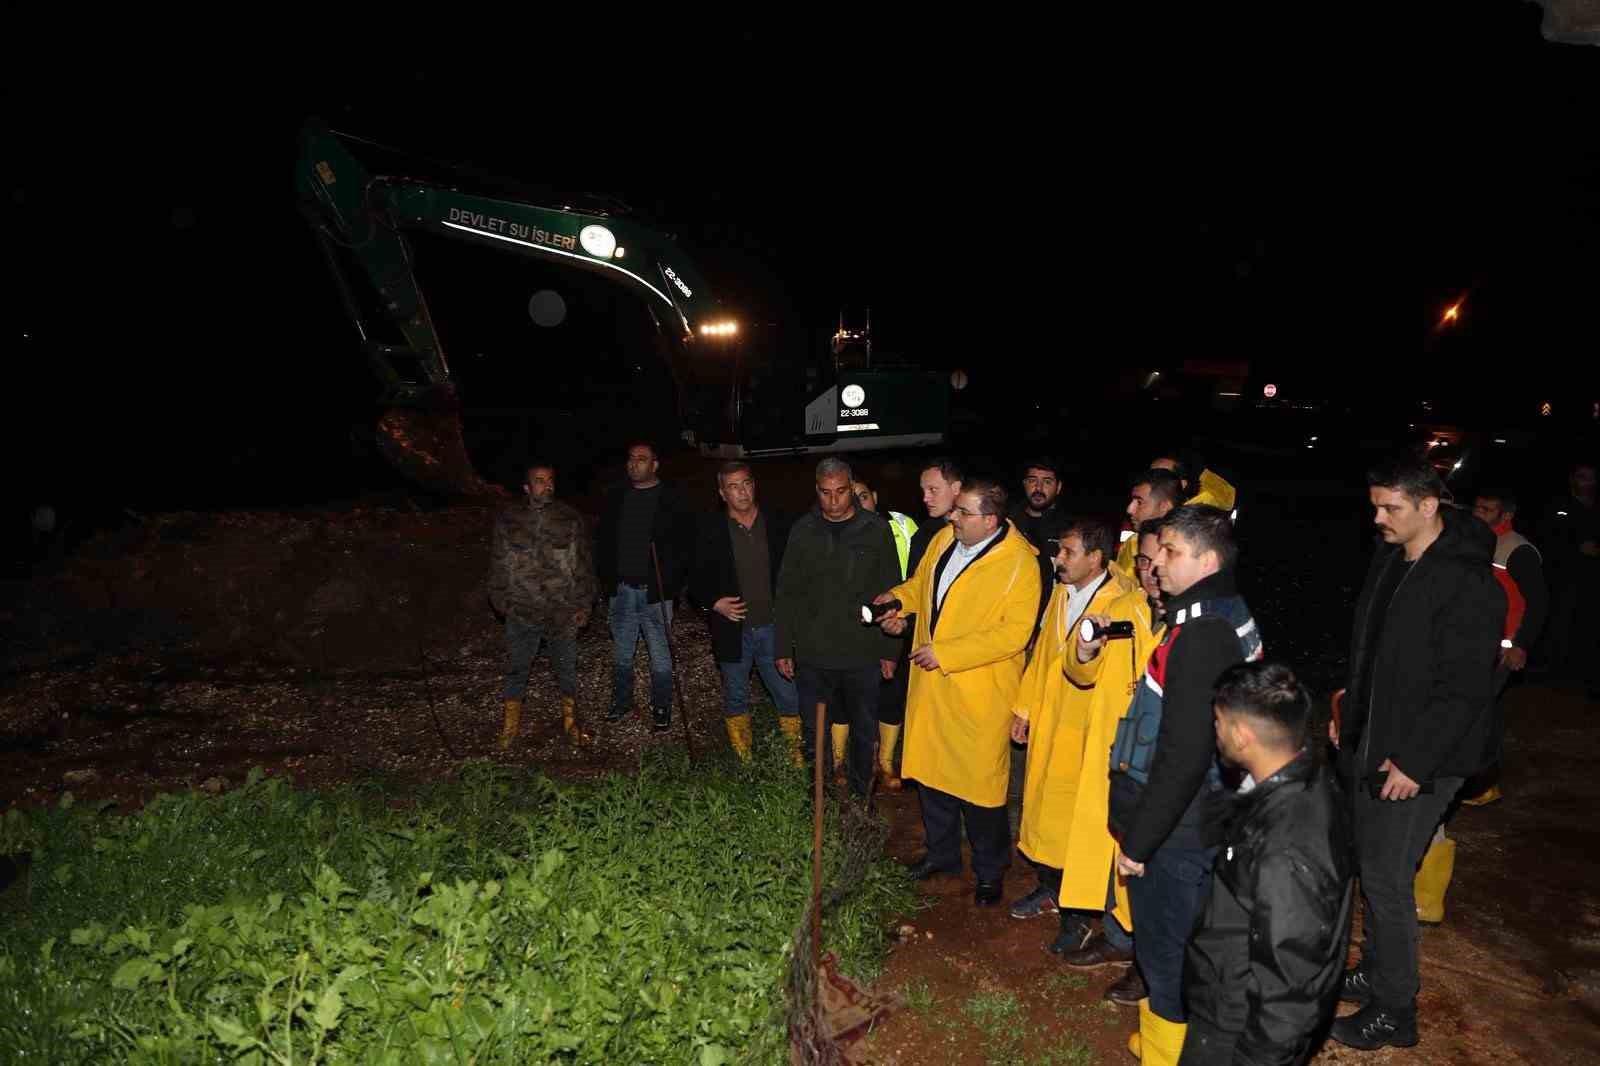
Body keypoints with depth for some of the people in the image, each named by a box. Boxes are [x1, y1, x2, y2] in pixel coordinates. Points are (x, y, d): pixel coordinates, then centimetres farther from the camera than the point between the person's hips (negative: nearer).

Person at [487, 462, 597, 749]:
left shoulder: (571, 519, -5)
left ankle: (570, 720, 33)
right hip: (522, 613, 0)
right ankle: (511, 725, 29)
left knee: (567, 669, 14)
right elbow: (498, 564, 6)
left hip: (563, 613, 0)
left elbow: (584, 564, 0)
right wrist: (500, 599, 9)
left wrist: (584, 604, -1)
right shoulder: (508, 520, -4)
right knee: (516, 671, 12)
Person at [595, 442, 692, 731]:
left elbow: (686, 544, -5)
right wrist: (606, 576, 6)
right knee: (621, 652, 14)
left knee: (660, 653, 4)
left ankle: (661, 708, 18)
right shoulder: (615, 498, 7)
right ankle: (621, 703, 30)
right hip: (621, 590, 4)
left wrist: (670, 582, -13)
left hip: (654, 591, -4)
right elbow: (602, 540, 15)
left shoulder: (671, 502, -6)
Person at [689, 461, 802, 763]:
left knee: (789, 698, 3)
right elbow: (697, 580, 3)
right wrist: (714, 603, -13)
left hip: (773, 628, 0)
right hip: (732, 631, 0)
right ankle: (744, 764, 28)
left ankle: (796, 761, 18)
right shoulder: (710, 529, -3)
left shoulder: (778, 525, -1)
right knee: (735, 700, 14)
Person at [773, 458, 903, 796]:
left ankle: (860, 798, 28)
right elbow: (787, 593, 6)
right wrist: (784, 648, 4)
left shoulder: (876, 530, -3)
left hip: (863, 656, -1)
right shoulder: (803, 531, 1)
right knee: (813, 734, 10)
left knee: (863, 733, 11)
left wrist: (890, 651, -2)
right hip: (812, 655, 1)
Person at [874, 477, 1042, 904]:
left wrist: (946, 653, -22)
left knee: (979, 784, 6)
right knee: (931, 771, 18)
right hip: (930, 683, 7)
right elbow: (921, 584, 20)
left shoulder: (1019, 563, -17)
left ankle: (990, 872, 29)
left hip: (979, 694, -6)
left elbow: (1015, 632, -22)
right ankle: (942, 853, 40)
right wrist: (898, 599, -3)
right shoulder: (942, 540, 3)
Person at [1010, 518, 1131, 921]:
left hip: (1088, 734, -7)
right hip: (1047, 726, 7)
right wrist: (1024, 709, 15)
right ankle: (1051, 888, 34)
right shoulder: (1060, 594, 8)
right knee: (1042, 807, 16)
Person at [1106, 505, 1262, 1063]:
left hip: (1175, 830, -9)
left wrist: (1138, 839, -19)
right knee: (1180, 941, 23)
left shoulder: (1201, 635, -26)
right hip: (1196, 820, 9)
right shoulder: (1230, 614, 5)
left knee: (1164, 948, 9)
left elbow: (1183, 756, -27)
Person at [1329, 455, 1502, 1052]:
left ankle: (1395, 1011, 16)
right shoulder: (1389, 561, 6)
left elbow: (1464, 690, -21)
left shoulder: (1467, 585, -21)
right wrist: (1348, 714, 18)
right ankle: (1374, 972, 35)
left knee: (1385, 877, 0)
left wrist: (1414, 762, -20)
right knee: (1367, 864, 18)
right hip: (1364, 745, 8)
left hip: (1417, 762, -8)